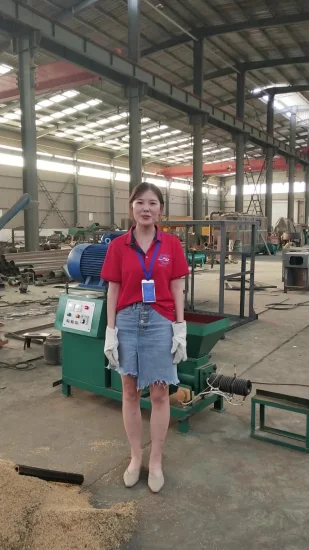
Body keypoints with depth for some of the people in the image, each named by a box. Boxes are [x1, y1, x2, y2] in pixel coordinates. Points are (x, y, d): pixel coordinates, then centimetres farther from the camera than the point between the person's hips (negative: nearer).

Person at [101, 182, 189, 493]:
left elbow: (177, 290, 1)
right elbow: (113, 291, 2)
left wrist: (180, 330, -4)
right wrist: (110, 332, -2)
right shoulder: (118, 246, 0)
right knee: (130, 392, 11)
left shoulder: (172, 244, 0)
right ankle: (135, 458, 29)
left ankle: (156, 462, 24)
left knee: (160, 394, 6)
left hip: (160, 322, -1)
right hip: (127, 322, 1)